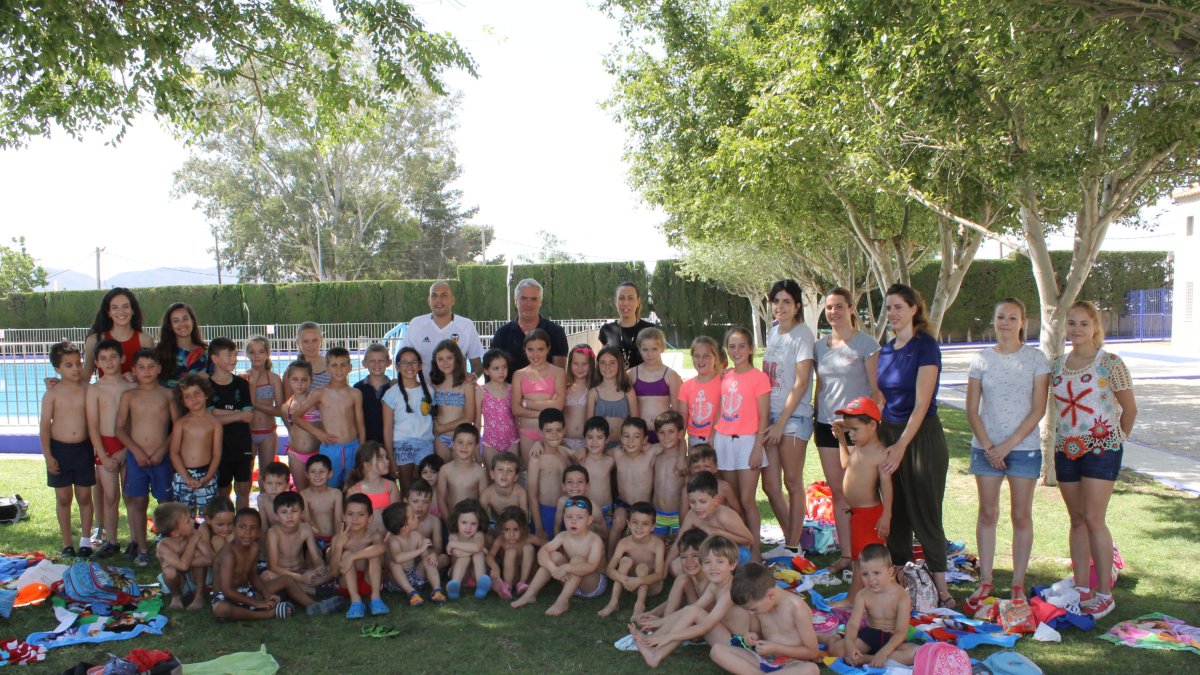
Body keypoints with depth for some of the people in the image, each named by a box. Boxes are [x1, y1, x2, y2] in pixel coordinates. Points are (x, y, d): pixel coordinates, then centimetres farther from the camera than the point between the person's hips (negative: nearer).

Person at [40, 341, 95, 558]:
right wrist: (48, 456, -7)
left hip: (83, 448, 1)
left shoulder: (88, 389, -3)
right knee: (63, 498, 10)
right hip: (59, 449, -1)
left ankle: (85, 540, 22)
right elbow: (45, 425, -4)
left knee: (84, 496, 9)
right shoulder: (52, 393, -7)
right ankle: (67, 544, 21)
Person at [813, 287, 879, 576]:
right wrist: (815, 419, 14)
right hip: (827, 424, 5)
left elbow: (876, 389, -5)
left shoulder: (866, 343, -5)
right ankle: (846, 554, 17)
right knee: (837, 492, 8)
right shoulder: (819, 346, 10)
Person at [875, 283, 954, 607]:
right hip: (888, 434, 7)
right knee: (894, 512, 10)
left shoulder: (926, 346, -11)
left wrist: (901, 445, -24)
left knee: (925, 514, -2)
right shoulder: (886, 350, 10)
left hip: (921, 436, -6)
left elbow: (922, 403, -17)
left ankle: (940, 587, 8)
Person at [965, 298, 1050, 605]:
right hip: (986, 447, 2)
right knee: (988, 513, 6)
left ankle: (1018, 585, 13)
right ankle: (985, 582, 15)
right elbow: (972, 410, 3)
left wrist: (1009, 444, -12)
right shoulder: (981, 359, 3)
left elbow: (1038, 410, -6)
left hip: (1024, 447, -1)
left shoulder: (1036, 358, -2)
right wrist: (988, 445, -9)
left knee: (1021, 516, 4)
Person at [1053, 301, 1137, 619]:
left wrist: (1117, 439, 9)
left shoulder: (1110, 362, -6)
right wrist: (1068, 437, 9)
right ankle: (1081, 590, 16)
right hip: (1066, 449, 5)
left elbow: (1130, 408, 1)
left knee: (1094, 520, -8)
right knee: (1077, 521, 9)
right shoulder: (1058, 364, 8)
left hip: (1101, 448, -5)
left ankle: (1105, 594, 3)